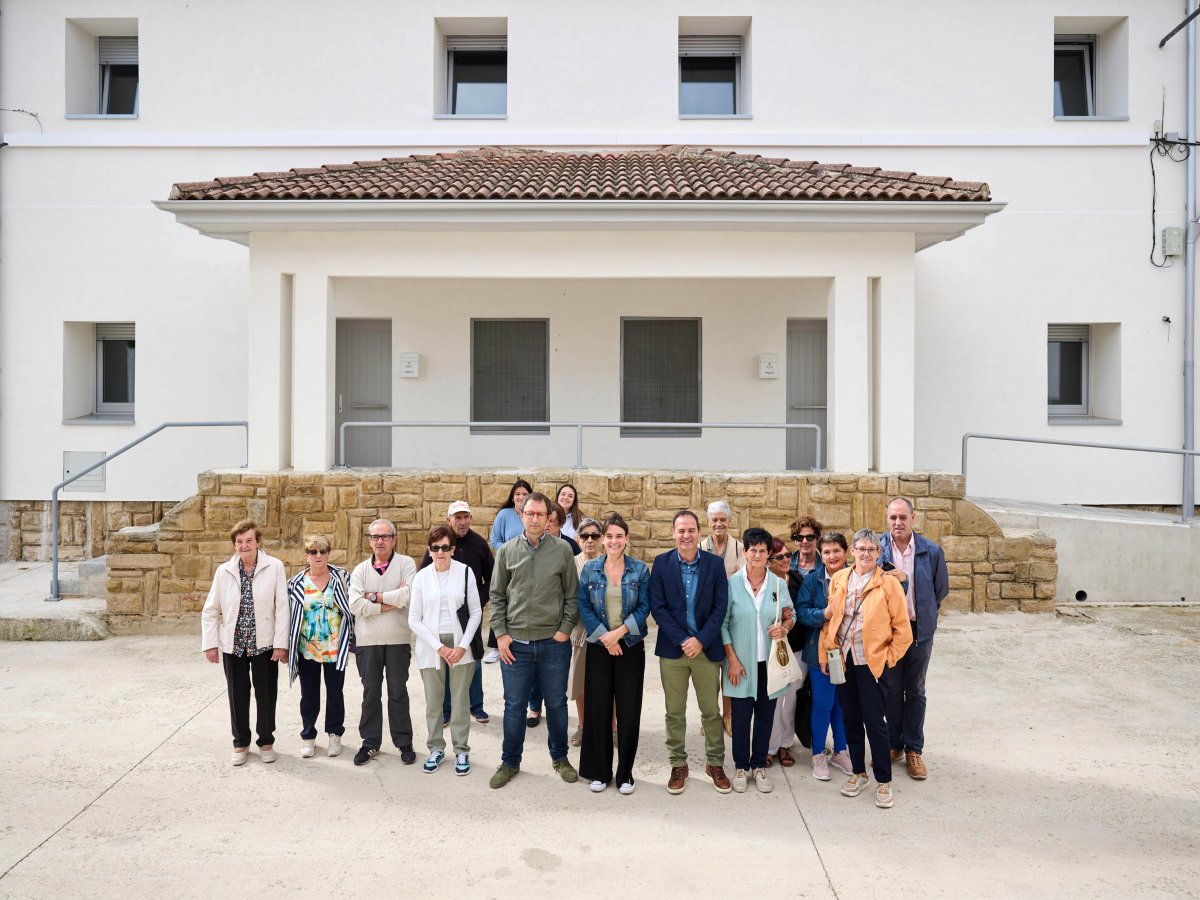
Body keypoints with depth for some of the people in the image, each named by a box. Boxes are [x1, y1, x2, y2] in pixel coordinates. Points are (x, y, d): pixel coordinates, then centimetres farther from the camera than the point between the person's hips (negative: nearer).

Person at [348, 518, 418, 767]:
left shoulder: (405, 564, -1)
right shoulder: (360, 570, 6)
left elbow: (409, 594, -18)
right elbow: (355, 604, -8)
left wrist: (375, 597, -10)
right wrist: (390, 603, -12)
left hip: (398, 639, -2)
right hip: (367, 641, 2)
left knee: (398, 692, 8)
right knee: (370, 692, 10)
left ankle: (404, 743, 19)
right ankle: (370, 742, 23)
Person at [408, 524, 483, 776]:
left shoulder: (465, 572, -2)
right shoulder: (422, 577, 0)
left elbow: (476, 612, 0)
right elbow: (414, 619, 0)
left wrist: (463, 646, -8)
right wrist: (439, 647, -8)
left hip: (460, 644, -1)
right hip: (431, 646, 1)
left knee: (461, 699, 4)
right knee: (433, 700, 7)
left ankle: (461, 750, 16)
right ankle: (436, 749, 22)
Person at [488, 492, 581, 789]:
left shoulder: (562, 550, -2)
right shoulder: (506, 551, 2)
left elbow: (572, 595, 2)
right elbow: (497, 596, 5)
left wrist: (565, 629, -5)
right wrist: (500, 634, -2)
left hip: (554, 642, 0)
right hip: (515, 642, 1)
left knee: (556, 704, 12)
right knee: (514, 705, 9)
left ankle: (559, 758, 31)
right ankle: (510, 762, 26)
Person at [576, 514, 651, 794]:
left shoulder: (640, 570, 0)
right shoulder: (590, 568, 2)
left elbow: (644, 608, -3)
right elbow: (583, 607, -1)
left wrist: (618, 633, -14)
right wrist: (604, 637, -11)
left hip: (631, 647, 0)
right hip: (599, 646, 1)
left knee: (629, 710, 2)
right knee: (597, 708, 4)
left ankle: (625, 773, 16)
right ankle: (599, 771, 19)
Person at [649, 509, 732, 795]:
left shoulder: (715, 563, -1)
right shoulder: (661, 563, -2)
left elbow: (720, 607, -4)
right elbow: (657, 607, -6)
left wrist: (701, 640, -13)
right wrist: (682, 640, -13)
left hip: (706, 648, 0)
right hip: (672, 648, 0)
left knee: (711, 710, 10)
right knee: (675, 712, 9)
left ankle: (715, 764, 24)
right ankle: (678, 765, 22)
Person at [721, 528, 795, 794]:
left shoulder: (779, 584, 0)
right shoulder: (732, 583, -7)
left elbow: (791, 617, 11)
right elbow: (722, 623, -4)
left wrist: (784, 628, -12)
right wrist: (732, 658, -9)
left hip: (769, 661, 2)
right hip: (741, 661, -2)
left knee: (765, 715, 10)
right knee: (741, 715, 5)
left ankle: (759, 766, 26)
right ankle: (741, 766, 23)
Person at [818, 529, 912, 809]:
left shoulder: (888, 583, -7)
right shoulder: (839, 579, 5)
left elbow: (902, 630, -4)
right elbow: (829, 619, 10)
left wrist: (888, 659, -6)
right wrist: (824, 653, 5)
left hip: (872, 664, -4)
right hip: (842, 661, 4)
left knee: (875, 723, 1)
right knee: (851, 719, 13)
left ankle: (883, 782, 17)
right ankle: (858, 773, 29)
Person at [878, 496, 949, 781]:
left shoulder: (931, 551, -7)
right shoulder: (877, 548, -8)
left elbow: (941, 589, 4)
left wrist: (923, 615, 7)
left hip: (919, 629, 0)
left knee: (915, 691, 11)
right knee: (892, 688, 12)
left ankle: (914, 750, 21)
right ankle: (894, 743, 27)